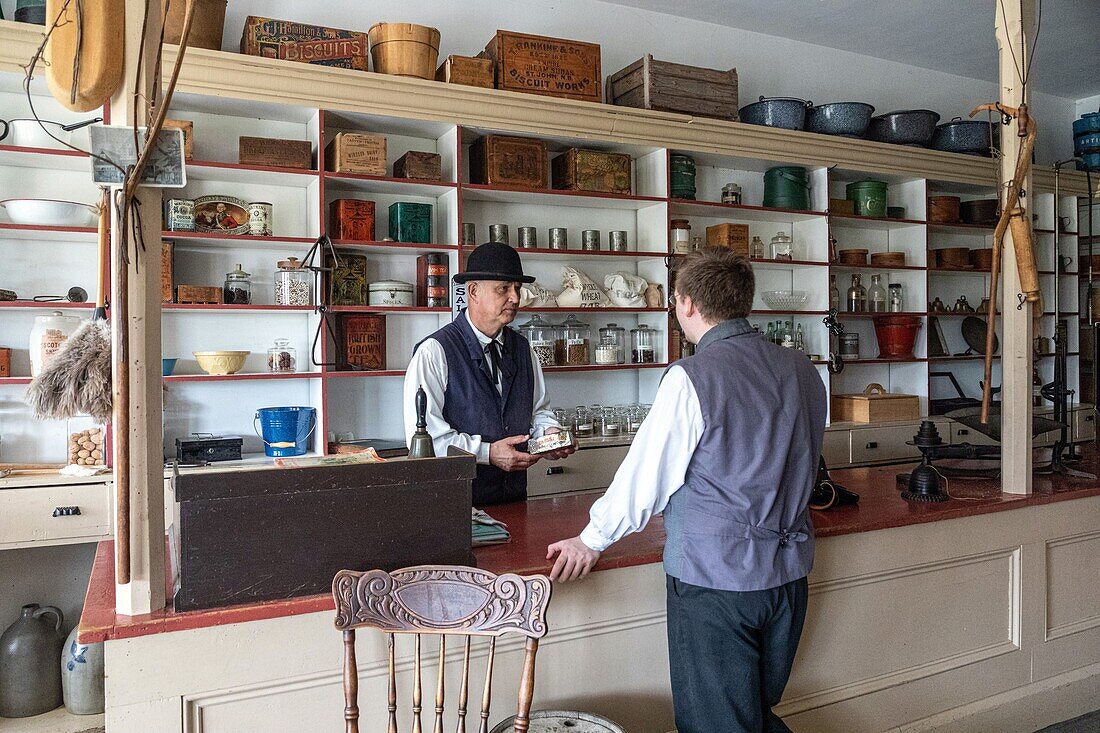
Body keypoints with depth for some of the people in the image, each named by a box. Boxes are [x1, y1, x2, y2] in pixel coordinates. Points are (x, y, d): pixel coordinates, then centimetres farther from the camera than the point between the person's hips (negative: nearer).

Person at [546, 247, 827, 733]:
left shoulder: (692, 379, -19)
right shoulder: (802, 371, 2)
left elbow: (646, 475, -12)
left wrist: (592, 540, 3)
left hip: (714, 578, -6)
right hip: (789, 570, 7)